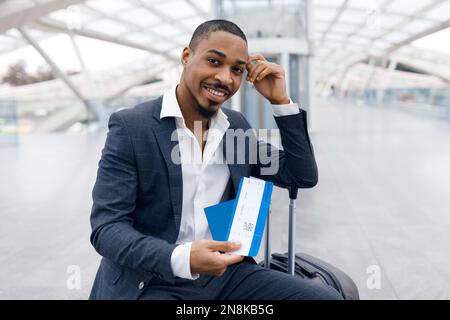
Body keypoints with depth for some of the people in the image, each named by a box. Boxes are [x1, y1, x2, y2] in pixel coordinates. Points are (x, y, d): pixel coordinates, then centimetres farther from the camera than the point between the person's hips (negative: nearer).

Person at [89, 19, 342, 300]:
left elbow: (303, 177, 8)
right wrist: (182, 259, -30)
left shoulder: (237, 126, 7)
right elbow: (107, 228, -13)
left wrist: (280, 100, -2)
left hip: (225, 274, 6)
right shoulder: (131, 126, -9)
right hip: (150, 284, -5)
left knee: (327, 297, -9)